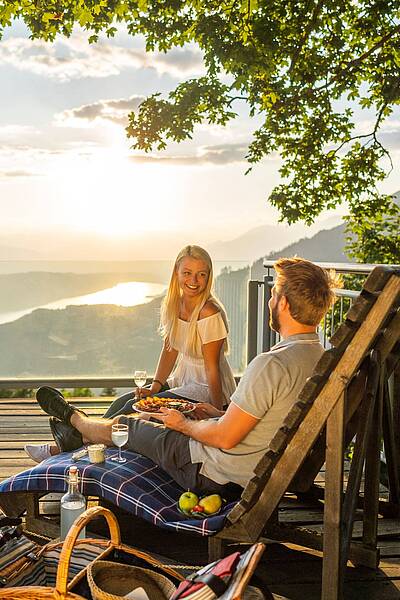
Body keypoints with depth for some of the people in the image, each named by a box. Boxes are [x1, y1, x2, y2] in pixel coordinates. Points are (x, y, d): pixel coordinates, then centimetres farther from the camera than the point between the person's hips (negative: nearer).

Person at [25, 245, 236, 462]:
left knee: (136, 408, -15)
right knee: (124, 401, -6)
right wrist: (155, 387, -4)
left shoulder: (209, 314, -22)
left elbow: (212, 368, -21)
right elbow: (170, 349, 6)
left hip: (206, 390, -7)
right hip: (183, 379, 7)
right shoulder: (174, 303, 2)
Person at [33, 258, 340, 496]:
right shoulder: (319, 356, -2)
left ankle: (73, 419, 47)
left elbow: (225, 438, -27)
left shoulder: (272, 364, -31)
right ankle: (73, 436, 47)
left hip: (215, 474, -8)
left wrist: (185, 424, -8)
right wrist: (222, 415, 10)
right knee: (147, 418, 24)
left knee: (123, 425, 15)